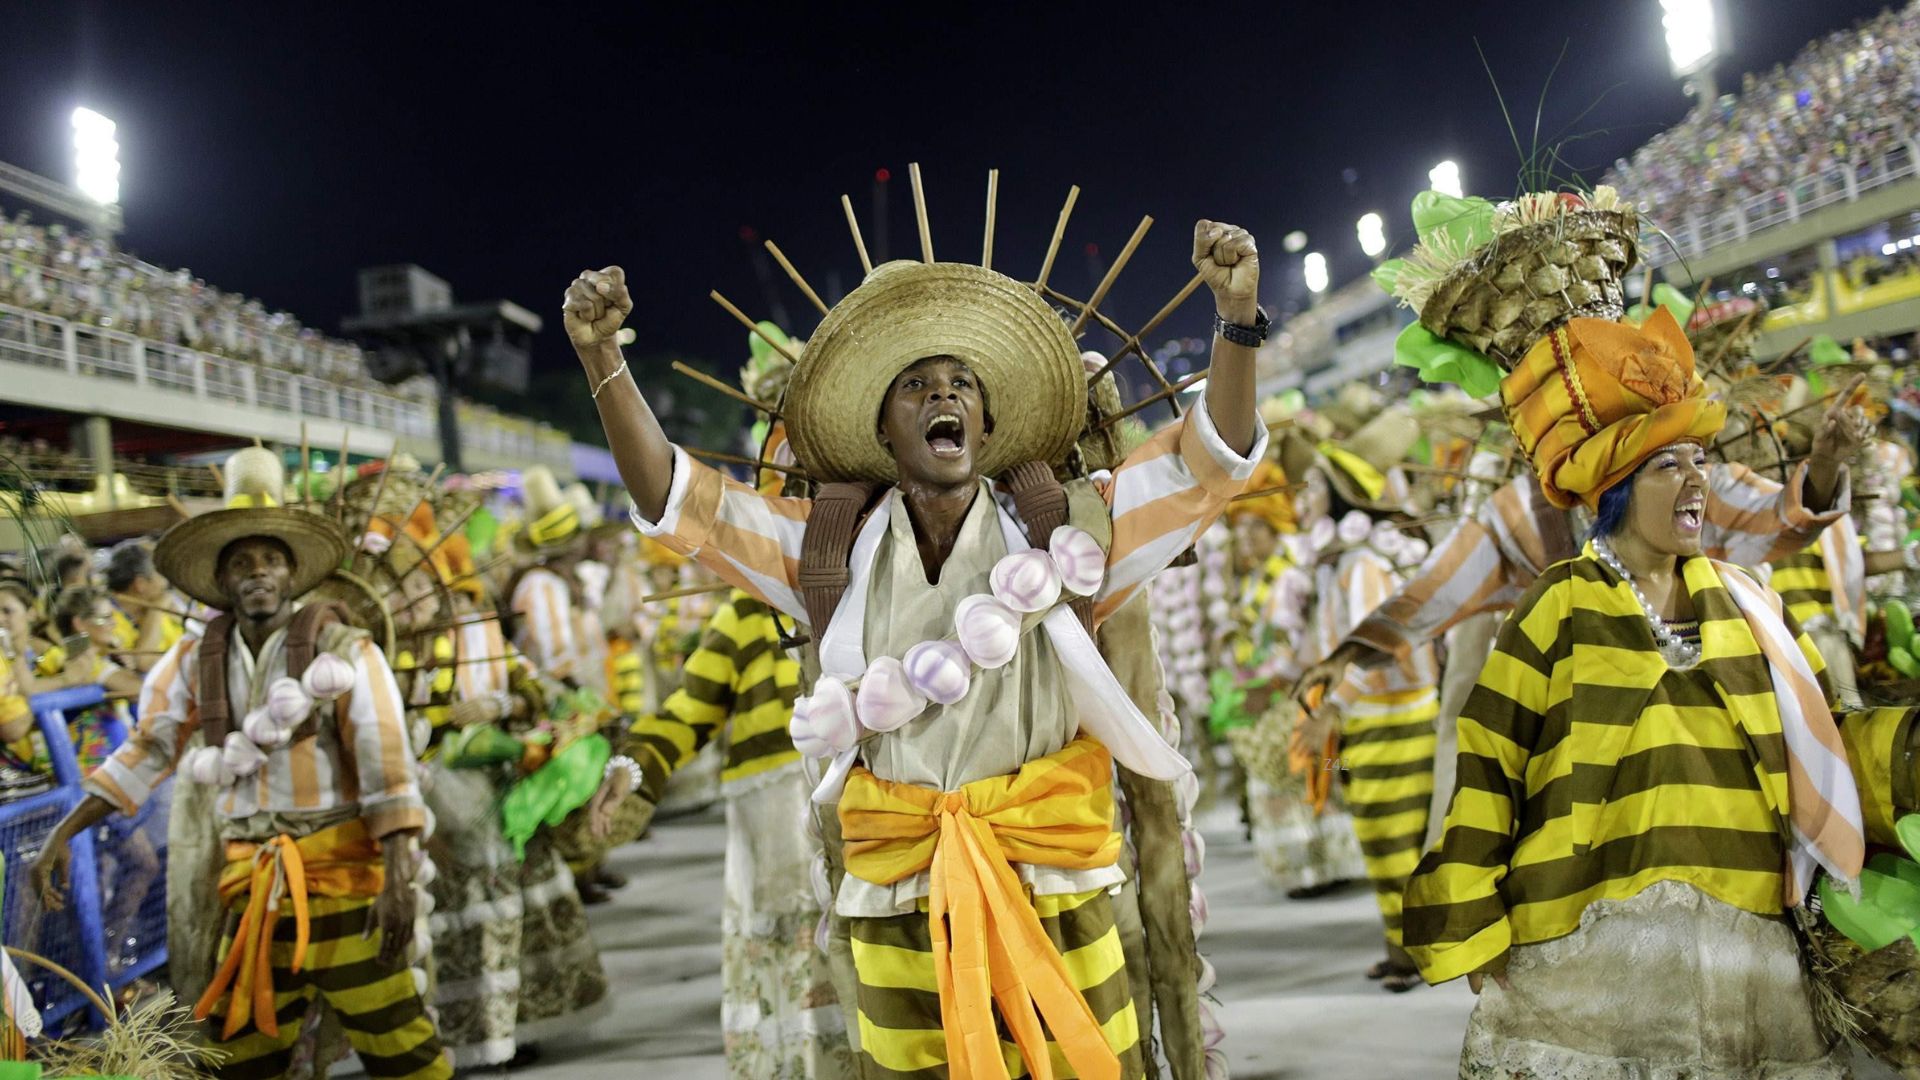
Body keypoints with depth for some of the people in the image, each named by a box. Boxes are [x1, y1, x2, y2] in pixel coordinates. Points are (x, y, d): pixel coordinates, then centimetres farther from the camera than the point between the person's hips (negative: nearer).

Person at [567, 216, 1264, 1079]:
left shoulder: (1056, 536, 3)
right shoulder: (834, 549, 6)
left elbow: (1211, 459, 1)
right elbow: (673, 500, 5)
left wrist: (1235, 318, -13)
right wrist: (603, 358, -6)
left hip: (1055, 894, -1)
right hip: (897, 902, 1)